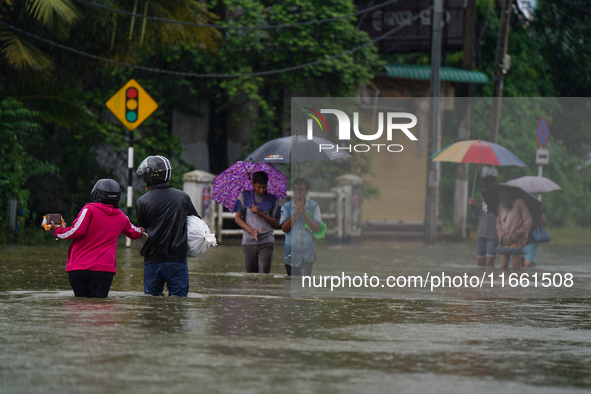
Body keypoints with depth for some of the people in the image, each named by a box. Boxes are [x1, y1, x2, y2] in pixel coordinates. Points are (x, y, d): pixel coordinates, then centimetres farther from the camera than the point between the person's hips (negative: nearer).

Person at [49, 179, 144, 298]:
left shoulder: (89, 210, -3)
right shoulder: (122, 218, 13)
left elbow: (76, 231, -12)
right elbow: (133, 232, 34)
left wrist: (57, 231, 6)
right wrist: (141, 231, 58)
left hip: (78, 269, -2)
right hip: (103, 269, 2)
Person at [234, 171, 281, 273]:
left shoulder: (273, 199, 9)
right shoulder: (244, 196, 7)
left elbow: (276, 223, 8)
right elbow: (238, 218, 4)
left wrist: (260, 213, -8)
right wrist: (251, 230, -12)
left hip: (266, 242, -1)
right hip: (249, 241, 1)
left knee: (264, 271, -14)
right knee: (251, 271, 3)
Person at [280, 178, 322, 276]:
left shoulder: (313, 206, 3)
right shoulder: (287, 206, 5)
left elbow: (317, 229, -5)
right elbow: (284, 228, -4)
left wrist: (304, 213, -15)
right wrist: (295, 214, -15)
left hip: (308, 253, -1)